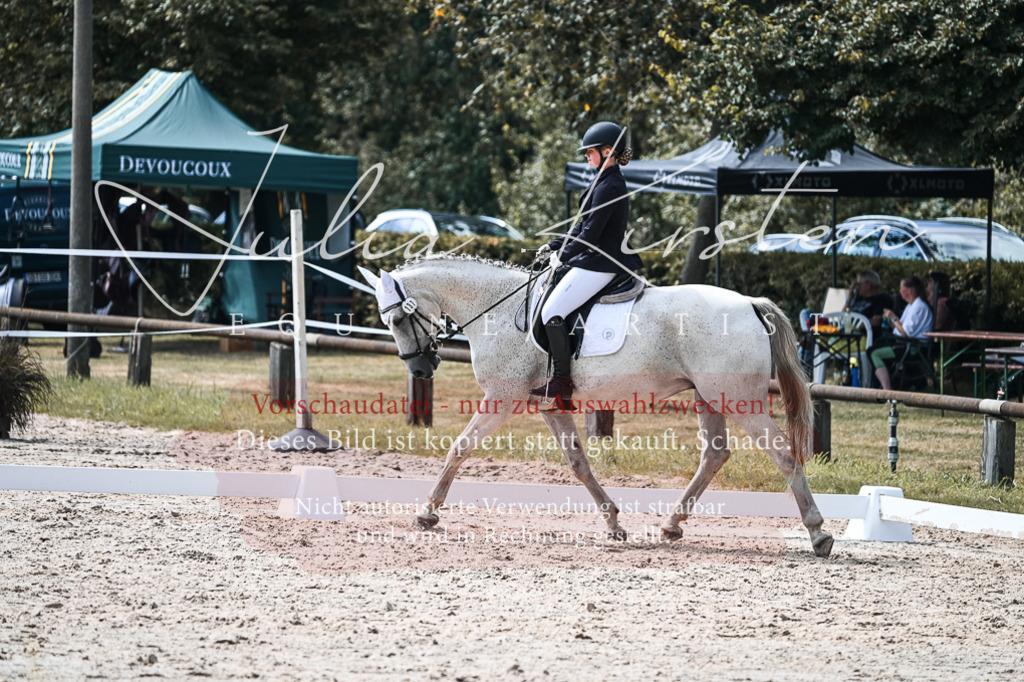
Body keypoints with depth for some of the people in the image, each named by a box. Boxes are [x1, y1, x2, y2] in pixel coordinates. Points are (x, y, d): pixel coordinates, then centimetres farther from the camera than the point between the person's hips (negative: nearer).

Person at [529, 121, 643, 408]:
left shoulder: (609, 187, -18)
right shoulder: (607, 182, 15)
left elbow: (590, 235, -19)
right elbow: (583, 226, 21)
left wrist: (563, 255, -7)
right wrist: (554, 246, 14)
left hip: (598, 265, -11)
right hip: (594, 262, 11)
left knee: (552, 312, -15)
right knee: (552, 310, 17)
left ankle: (562, 383, -13)